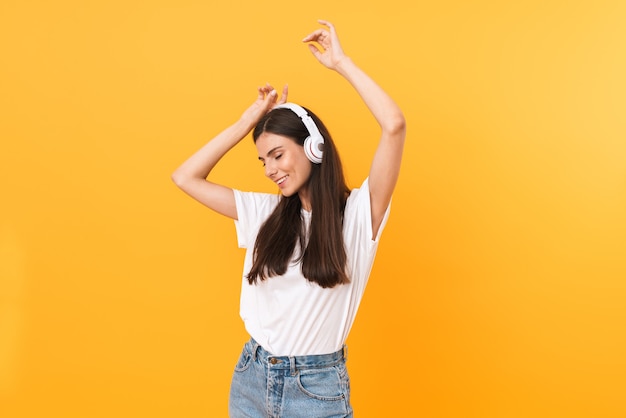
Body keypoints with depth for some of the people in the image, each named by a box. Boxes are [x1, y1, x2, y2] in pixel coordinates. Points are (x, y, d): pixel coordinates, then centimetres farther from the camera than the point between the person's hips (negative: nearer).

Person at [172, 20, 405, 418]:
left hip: (316, 386, -4)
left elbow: (394, 125, -23)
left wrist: (340, 61, -12)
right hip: (250, 376, 4)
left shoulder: (358, 212, -11)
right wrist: (251, 118, 1)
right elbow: (186, 177, 3)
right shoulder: (266, 212, 2)